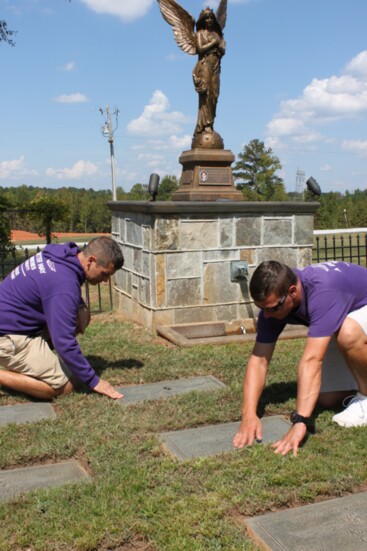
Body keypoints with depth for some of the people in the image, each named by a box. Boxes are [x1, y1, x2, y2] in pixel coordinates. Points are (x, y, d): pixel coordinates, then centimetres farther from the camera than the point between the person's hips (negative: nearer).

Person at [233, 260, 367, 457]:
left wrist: (299, 422, -52)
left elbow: (311, 360, -48)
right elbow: (259, 359, -21)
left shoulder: (322, 290, -42)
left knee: (347, 333, -39)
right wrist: (249, 414, -32)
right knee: (327, 399, -1)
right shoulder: (272, 302, -20)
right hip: (338, 324, 6)